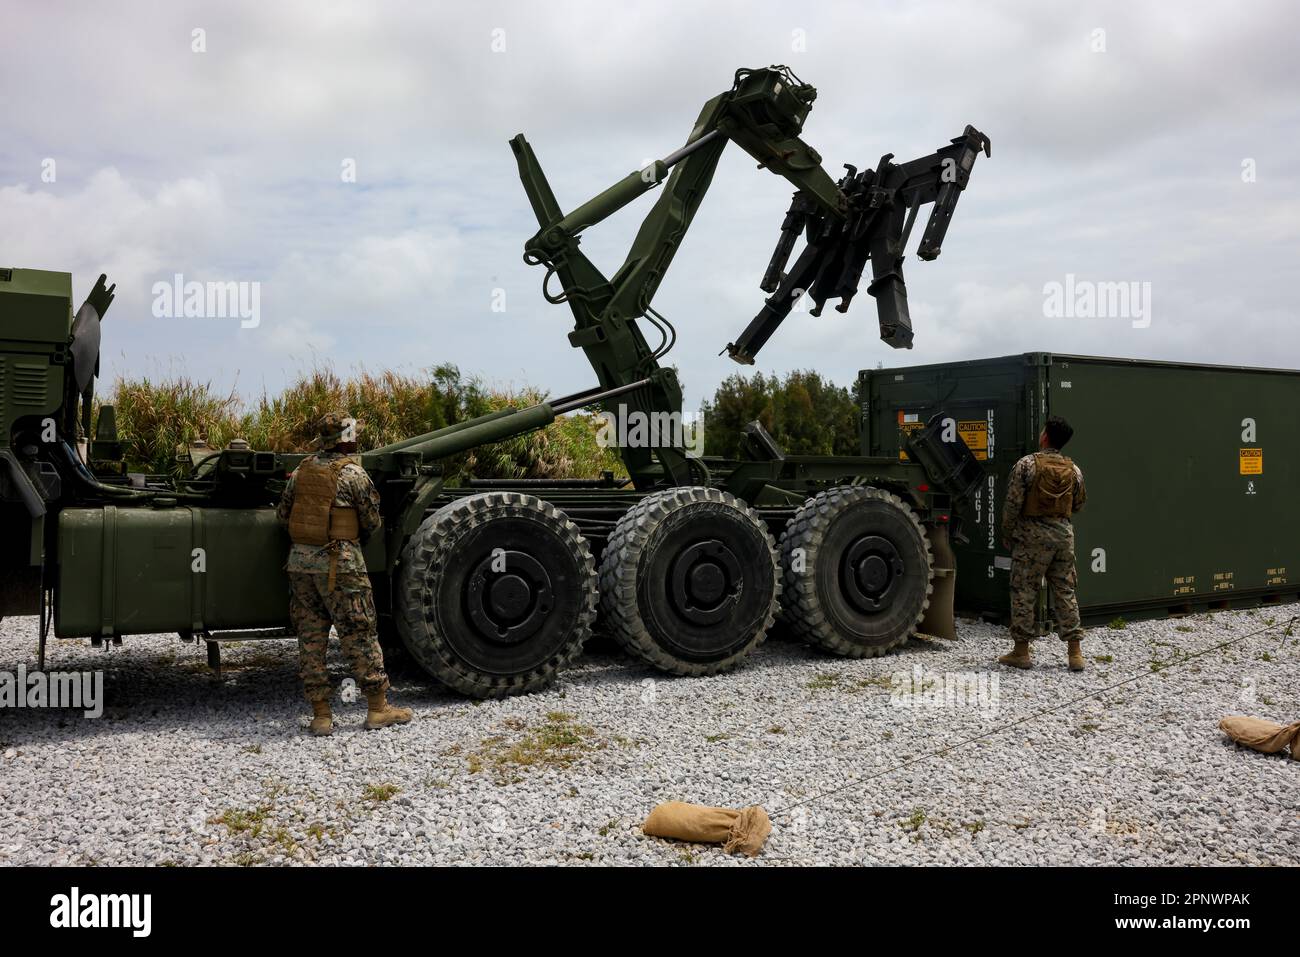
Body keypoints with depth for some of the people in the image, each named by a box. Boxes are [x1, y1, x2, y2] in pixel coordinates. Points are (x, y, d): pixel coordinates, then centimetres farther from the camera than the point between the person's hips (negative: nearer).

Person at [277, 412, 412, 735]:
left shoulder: (301, 470, 9)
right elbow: (372, 521, -2)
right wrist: (357, 538, 18)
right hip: (339, 563, -5)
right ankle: (377, 707, 8)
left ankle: (320, 714, 12)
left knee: (310, 637, 9)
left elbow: (282, 515, 14)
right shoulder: (353, 473, -8)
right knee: (359, 635, 2)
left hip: (300, 560, 6)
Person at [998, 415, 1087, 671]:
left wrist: (1006, 534, 0)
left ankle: (1021, 651, 6)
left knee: (1023, 592, 3)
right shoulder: (1074, 470, 6)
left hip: (1032, 534, -4)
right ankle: (1074, 653, 11)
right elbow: (1078, 504, 16)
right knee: (1065, 591, 10)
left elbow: (1012, 503, -11)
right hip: (1064, 533, 5)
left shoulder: (1026, 465, -9)